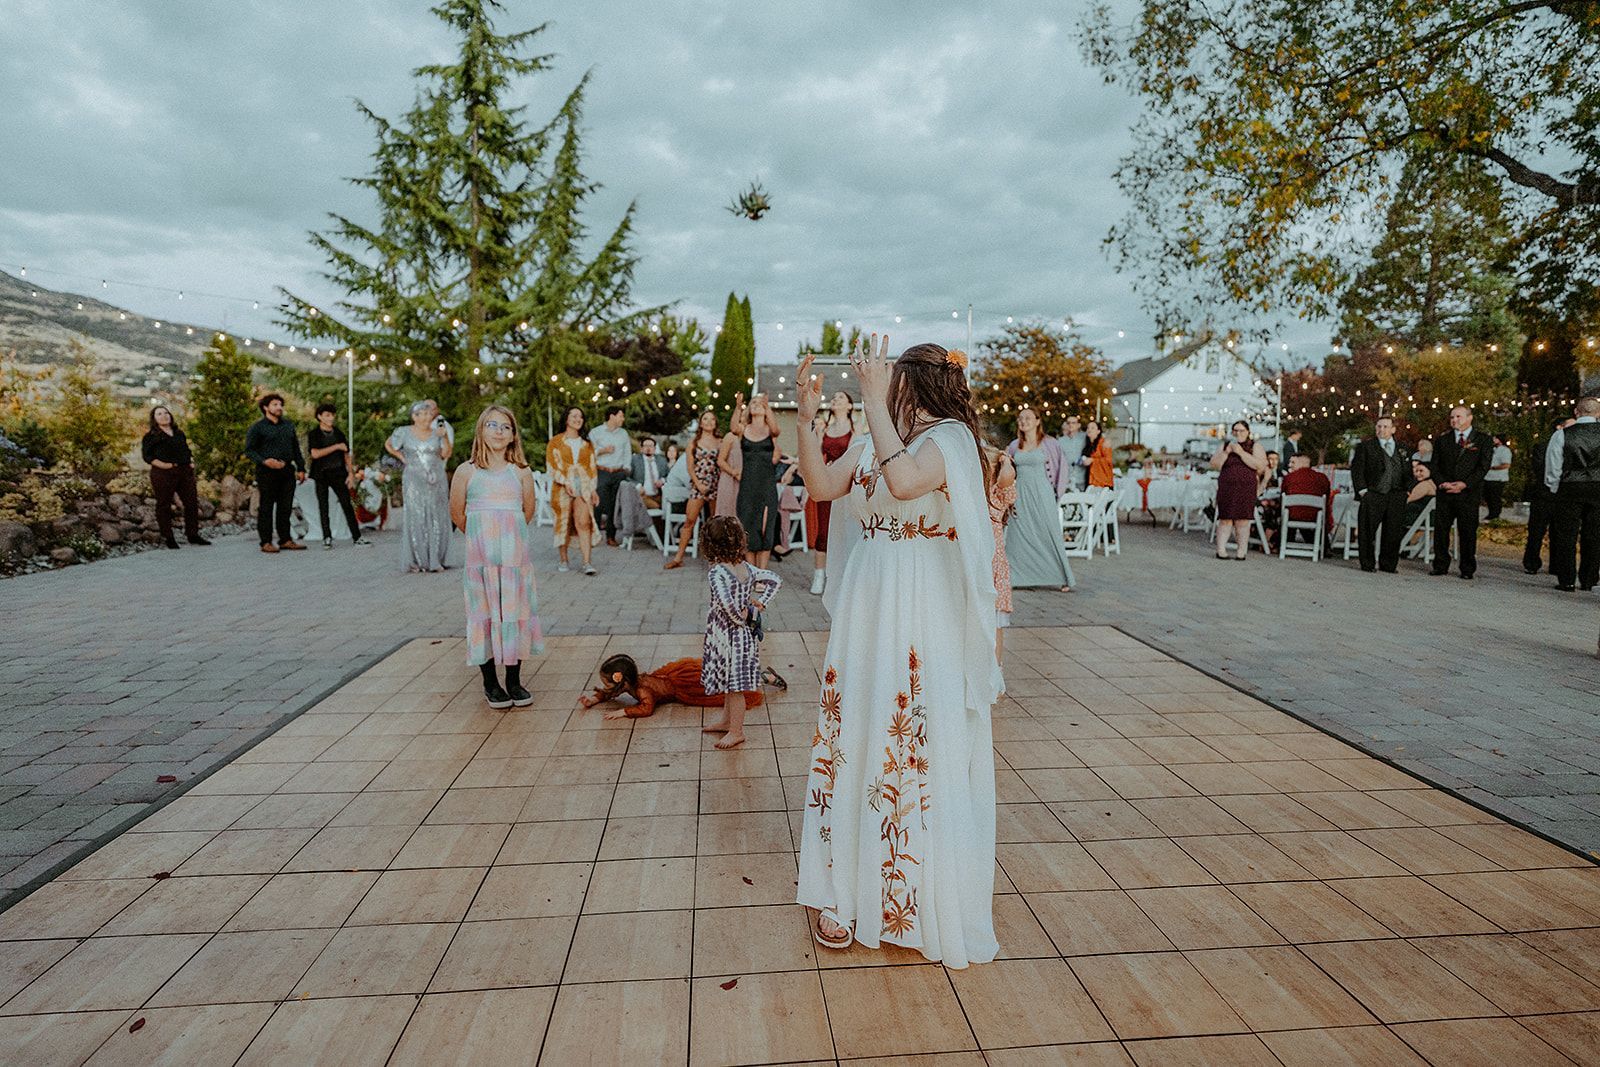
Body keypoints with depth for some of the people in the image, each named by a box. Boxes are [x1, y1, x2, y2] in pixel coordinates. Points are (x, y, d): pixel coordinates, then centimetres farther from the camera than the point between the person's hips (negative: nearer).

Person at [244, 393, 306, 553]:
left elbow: (296, 448, 20)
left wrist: (300, 468, 13)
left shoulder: (288, 425, 16)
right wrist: (265, 461, -20)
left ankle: (285, 540, 14)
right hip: (267, 472, -5)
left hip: (287, 471, 5)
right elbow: (249, 450, -5)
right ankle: (266, 543, 3)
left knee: (285, 507, 8)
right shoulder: (257, 427, -2)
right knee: (266, 508, -1)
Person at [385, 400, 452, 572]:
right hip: (414, 482, -2)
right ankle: (417, 560, -1)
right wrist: (401, 457, 7)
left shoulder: (437, 432, 7)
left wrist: (445, 437, -10)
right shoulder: (404, 432, 3)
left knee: (437, 519, 1)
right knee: (416, 518, -4)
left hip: (437, 480, 2)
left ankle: (436, 559, 6)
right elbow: (388, 445, 18)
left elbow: (446, 454, 1)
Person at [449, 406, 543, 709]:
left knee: (515, 613, 5)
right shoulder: (466, 471, -1)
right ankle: (490, 683, 16)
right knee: (485, 614, 4)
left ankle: (514, 681, 17)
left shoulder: (521, 471, 3)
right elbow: (457, 514, 6)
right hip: (480, 557, -1)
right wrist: (481, 536, 13)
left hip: (516, 555, 1)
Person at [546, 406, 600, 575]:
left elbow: (592, 467, 16)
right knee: (563, 523, 3)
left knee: (584, 523, -12)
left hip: (583, 488, 1)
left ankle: (587, 563, -16)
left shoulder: (587, 444, 17)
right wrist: (566, 482, -13)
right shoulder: (556, 442, 6)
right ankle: (563, 560, 15)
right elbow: (552, 465, -2)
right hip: (562, 488, -1)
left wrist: (593, 488, 7)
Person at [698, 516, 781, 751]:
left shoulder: (716, 572, -22)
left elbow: (727, 603, -34)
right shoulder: (747, 567, 1)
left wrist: (739, 618, -17)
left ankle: (736, 732, 15)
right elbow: (775, 579, 5)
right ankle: (727, 721, 39)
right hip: (746, 634, 8)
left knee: (734, 686, 4)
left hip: (728, 635, -8)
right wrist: (760, 603, 0)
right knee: (730, 683, 23)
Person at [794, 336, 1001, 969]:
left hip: (925, 614, -6)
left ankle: (932, 899, 20)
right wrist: (806, 417, -3)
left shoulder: (948, 437, -8)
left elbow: (906, 482, -28)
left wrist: (874, 401, -24)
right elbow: (821, 485, 2)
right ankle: (849, 891, 26)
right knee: (857, 736, 11)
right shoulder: (871, 442, 12)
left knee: (923, 745, 1)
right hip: (866, 606, 6)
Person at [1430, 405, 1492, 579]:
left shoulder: (1483, 440, 5)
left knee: (1467, 532, 0)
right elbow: (1434, 465, 9)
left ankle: (1467, 569, 8)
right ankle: (1441, 566, 10)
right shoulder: (1441, 440, 13)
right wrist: (1442, 483, -8)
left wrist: (1464, 484, -13)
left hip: (1469, 493, -2)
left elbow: (1484, 466, -3)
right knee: (1440, 530, 1)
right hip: (1444, 493, 3)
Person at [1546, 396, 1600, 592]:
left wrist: (1554, 489, 10)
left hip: (1570, 489, -2)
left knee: (1567, 535, 3)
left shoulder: (1561, 434, -5)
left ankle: (1566, 581, 3)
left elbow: (1553, 466, -2)